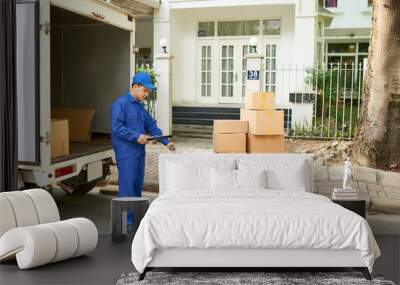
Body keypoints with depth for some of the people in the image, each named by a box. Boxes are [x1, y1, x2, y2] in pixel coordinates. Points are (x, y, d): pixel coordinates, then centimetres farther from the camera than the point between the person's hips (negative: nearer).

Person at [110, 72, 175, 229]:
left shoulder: (140, 106, 16)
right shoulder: (121, 103, -10)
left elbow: (152, 126, 17)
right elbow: (116, 127, -18)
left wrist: (166, 142, 8)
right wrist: (136, 136, -21)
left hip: (139, 152, 9)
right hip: (126, 153, -9)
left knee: (137, 186, 13)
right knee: (127, 187, -7)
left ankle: (136, 217, 23)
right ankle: (126, 221, -1)